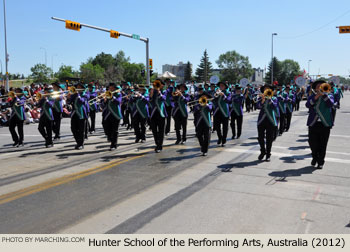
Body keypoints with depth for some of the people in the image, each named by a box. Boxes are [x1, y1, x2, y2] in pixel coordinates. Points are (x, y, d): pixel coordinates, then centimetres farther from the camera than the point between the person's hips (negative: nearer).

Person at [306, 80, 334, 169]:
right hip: (313, 123, 1)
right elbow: (308, 105, -8)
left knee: (323, 144, 2)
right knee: (312, 142, 1)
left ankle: (320, 162, 15)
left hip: (325, 124, -1)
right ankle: (315, 157, 27)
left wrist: (324, 94, -17)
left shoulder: (329, 96, 8)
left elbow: (330, 104, -13)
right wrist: (316, 97, -16)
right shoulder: (312, 96, 10)